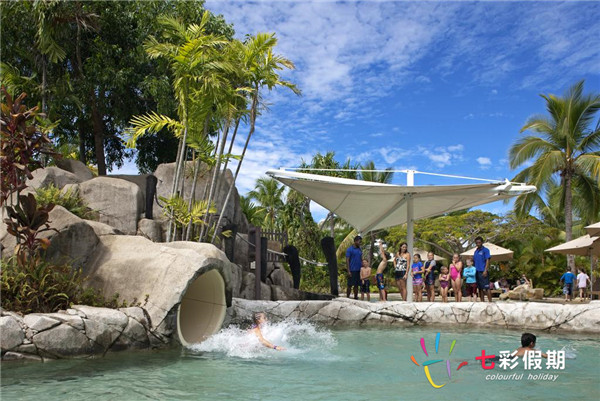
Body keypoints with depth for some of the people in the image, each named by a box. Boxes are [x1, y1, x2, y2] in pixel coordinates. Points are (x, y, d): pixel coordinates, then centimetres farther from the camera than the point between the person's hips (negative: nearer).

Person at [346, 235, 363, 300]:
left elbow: (361, 260, 17)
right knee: (350, 285, -2)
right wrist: (348, 271, -15)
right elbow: (347, 261, -9)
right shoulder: (349, 249, -6)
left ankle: (356, 297, 15)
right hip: (352, 270, -6)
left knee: (356, 285, 9)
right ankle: (348, 298, 4)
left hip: (359, 270, 6)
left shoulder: (360, 250, 12)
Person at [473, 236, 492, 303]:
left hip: (483, 271, -7)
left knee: (487, 287, -10)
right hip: (477, 272, 7)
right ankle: (482, 302, 12)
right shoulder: (476, 251, 17)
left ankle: (490, 301, -10)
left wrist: (485, 270, -17)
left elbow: (487, 260, -9)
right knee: (480, 288, 8)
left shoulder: (485, 250, -2)